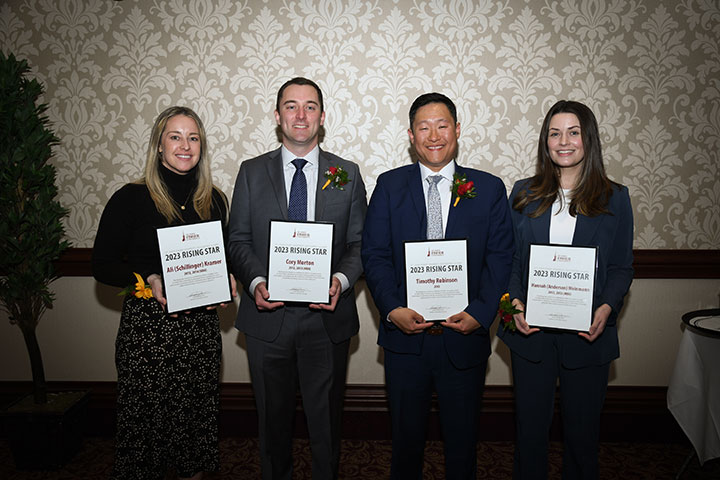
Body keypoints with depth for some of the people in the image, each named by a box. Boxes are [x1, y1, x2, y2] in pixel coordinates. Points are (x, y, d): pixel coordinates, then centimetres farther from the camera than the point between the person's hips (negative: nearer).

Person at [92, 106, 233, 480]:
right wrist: (148, 280, -19)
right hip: (147, 326, -3)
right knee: (147, 419, 5)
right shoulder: (131, 199, -4)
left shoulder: (214, 200, 7)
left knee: (197, 415, 12)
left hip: (201, 326, 4)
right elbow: (103, 265, -3)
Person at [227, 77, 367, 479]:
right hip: (268, 315, 1)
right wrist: (256, 282, -15)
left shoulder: (347, 174, 3)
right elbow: (239, 240, 3)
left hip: (328, 317, 0)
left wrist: (341, 279, -17)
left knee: (326, 417, 14)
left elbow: (359, 243, 2)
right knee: (273, 416, 17)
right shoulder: (252, 173, 4)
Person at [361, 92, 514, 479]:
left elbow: (500, 258, -2)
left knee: (462, 438, 17)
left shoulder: (489, 188, 2)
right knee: (406, 436, 17)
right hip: (404, 335, 0)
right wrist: (393, 309, -16)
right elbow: (374, 254, -3)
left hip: (464, 336, 0)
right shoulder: (389, 186, 2)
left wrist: (480, 313, -15)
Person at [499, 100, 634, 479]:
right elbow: (508, 259, 4)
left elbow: (621, 267, 2)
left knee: (582, 428, 13)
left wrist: (607, 307, -15)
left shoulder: (614, 198, 1)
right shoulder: (524, 194, 4)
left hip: (588, 333, 0)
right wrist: (515, 301, -12)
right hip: (531, 331, 1)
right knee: (530, 425, 12)